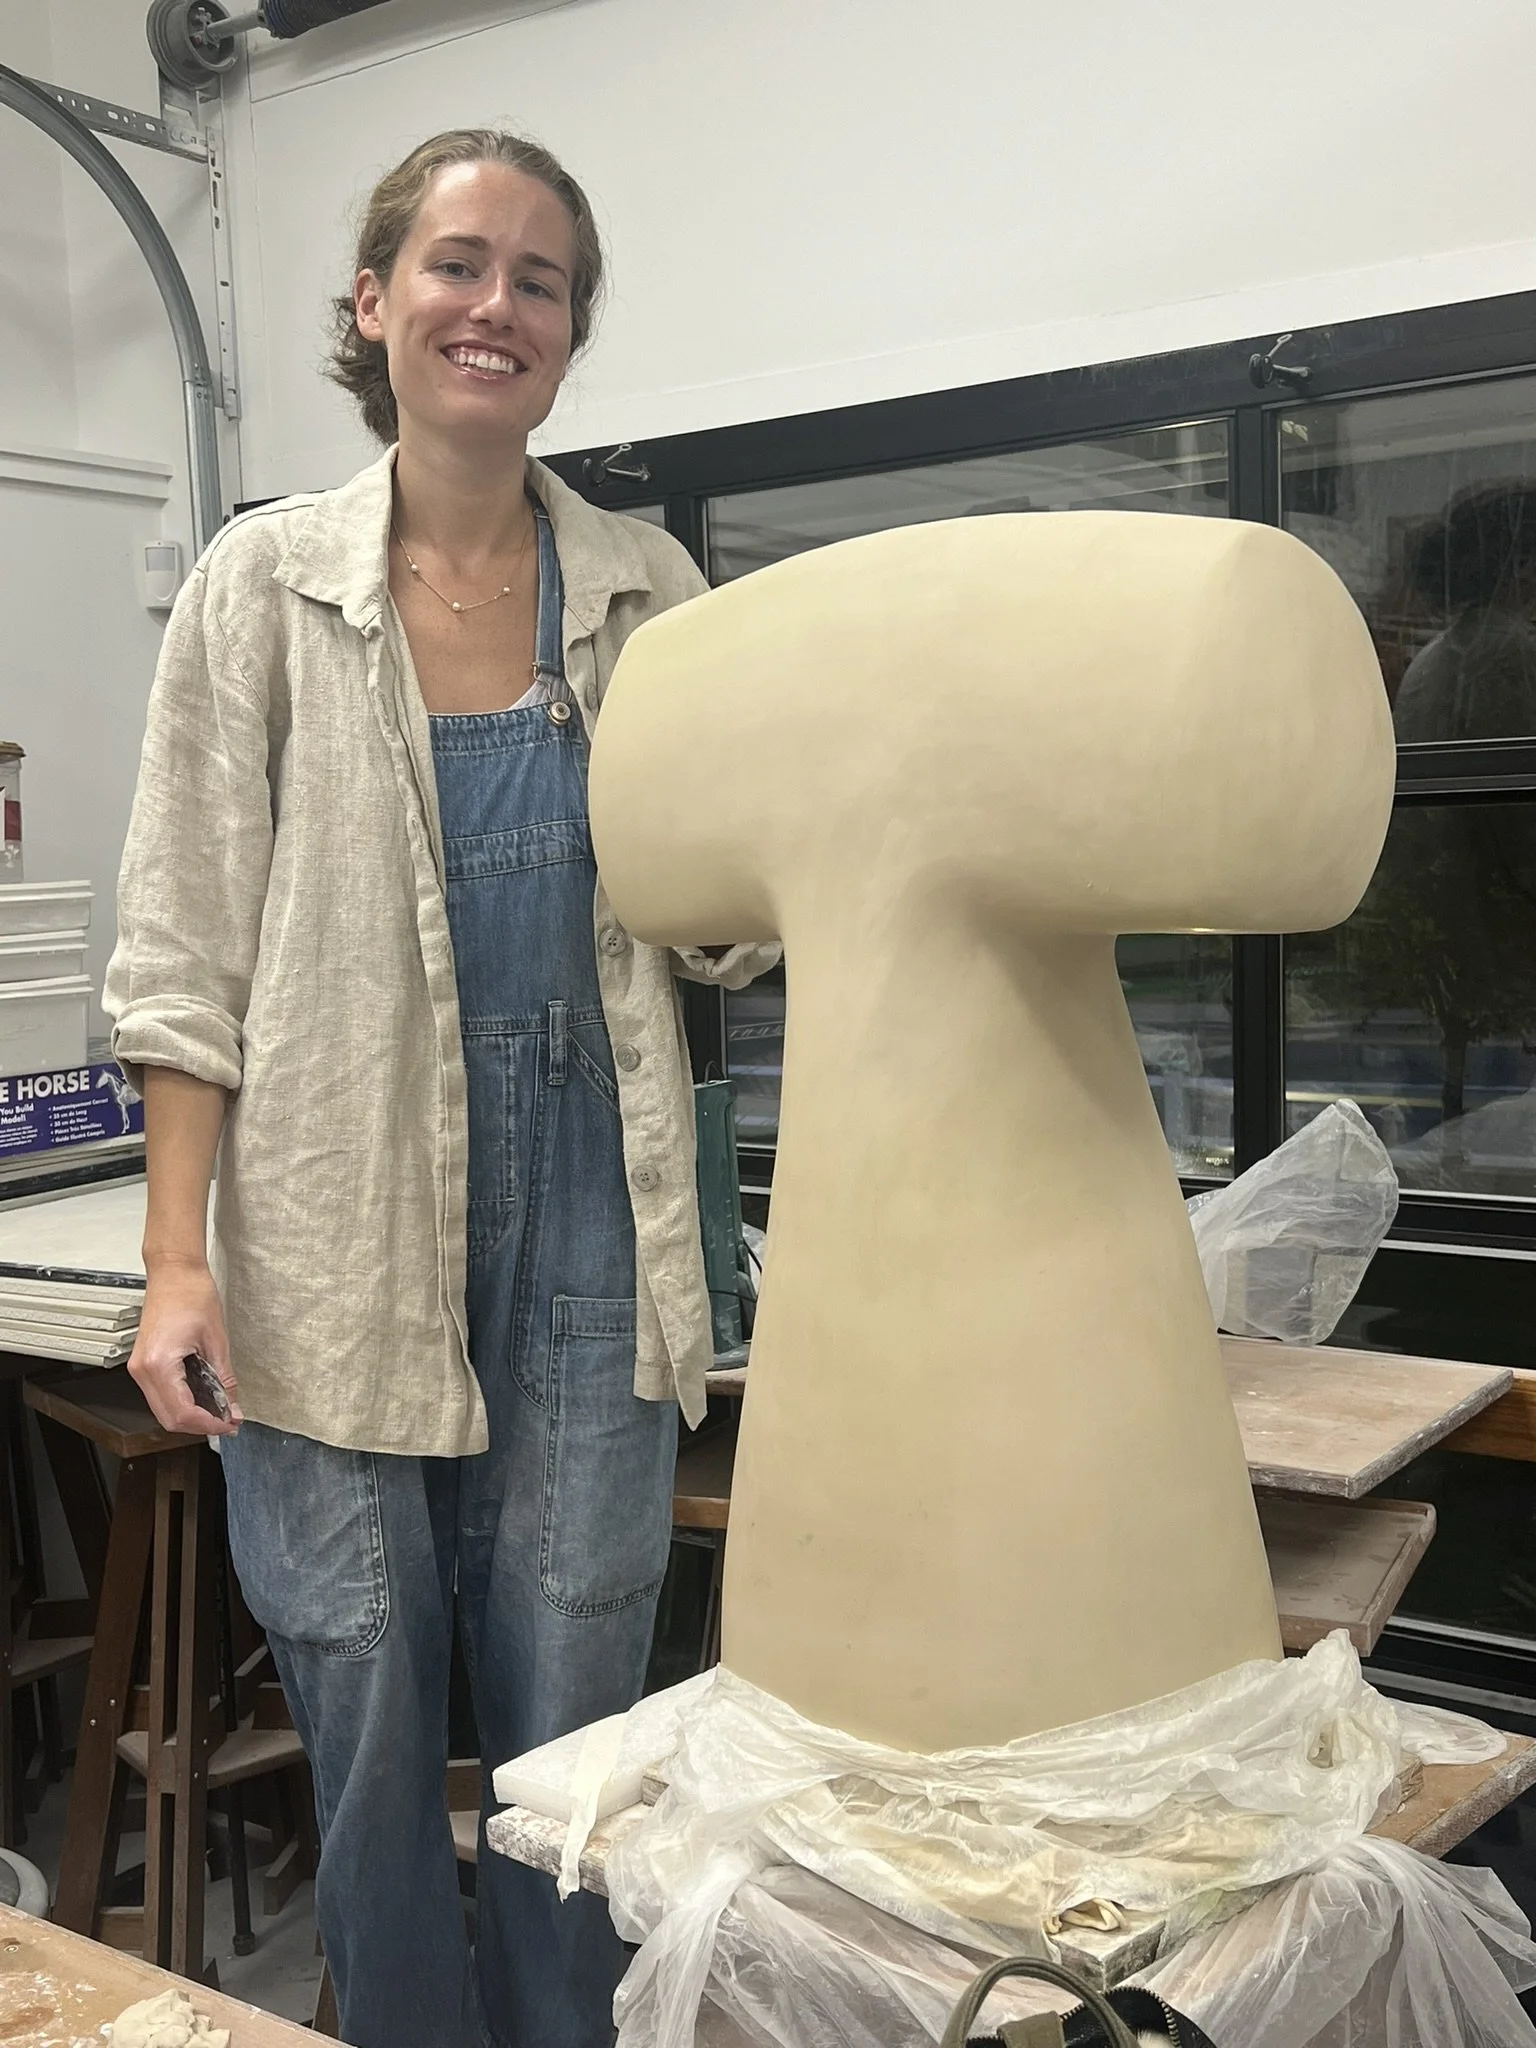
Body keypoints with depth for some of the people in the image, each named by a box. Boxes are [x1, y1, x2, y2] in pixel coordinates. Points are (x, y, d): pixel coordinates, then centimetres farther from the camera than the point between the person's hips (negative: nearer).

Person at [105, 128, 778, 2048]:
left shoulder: (648, 590, 7)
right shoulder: (264, 583, 2)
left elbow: (722, 934, 9)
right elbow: (185, 949, -1)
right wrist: (178, 1257, -8)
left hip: (585, 1215, 2)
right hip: (338, 1223, -1)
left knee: (573, 1726, 8)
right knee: (367, 1725, 7)